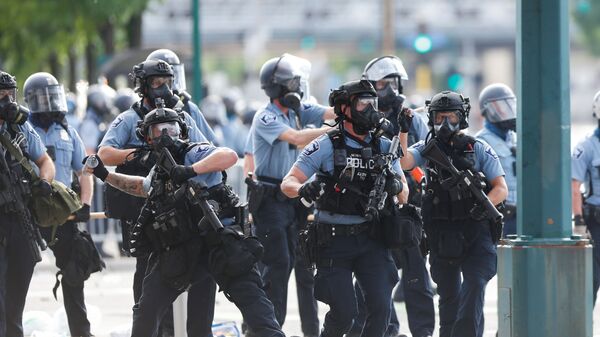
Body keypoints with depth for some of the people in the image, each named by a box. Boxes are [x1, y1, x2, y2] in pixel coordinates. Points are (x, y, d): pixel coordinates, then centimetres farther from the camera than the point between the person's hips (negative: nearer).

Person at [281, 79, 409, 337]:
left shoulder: (384, 147, 7)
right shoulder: (325, 147, -6)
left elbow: (404, 196, 8)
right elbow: (288, 183, -7)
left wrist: (397, 187, -16)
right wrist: (304, 188, -31)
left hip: (371, 239, 3)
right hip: (334, 240, -3)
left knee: (380, 306, -11)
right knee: (344, 313, -5)